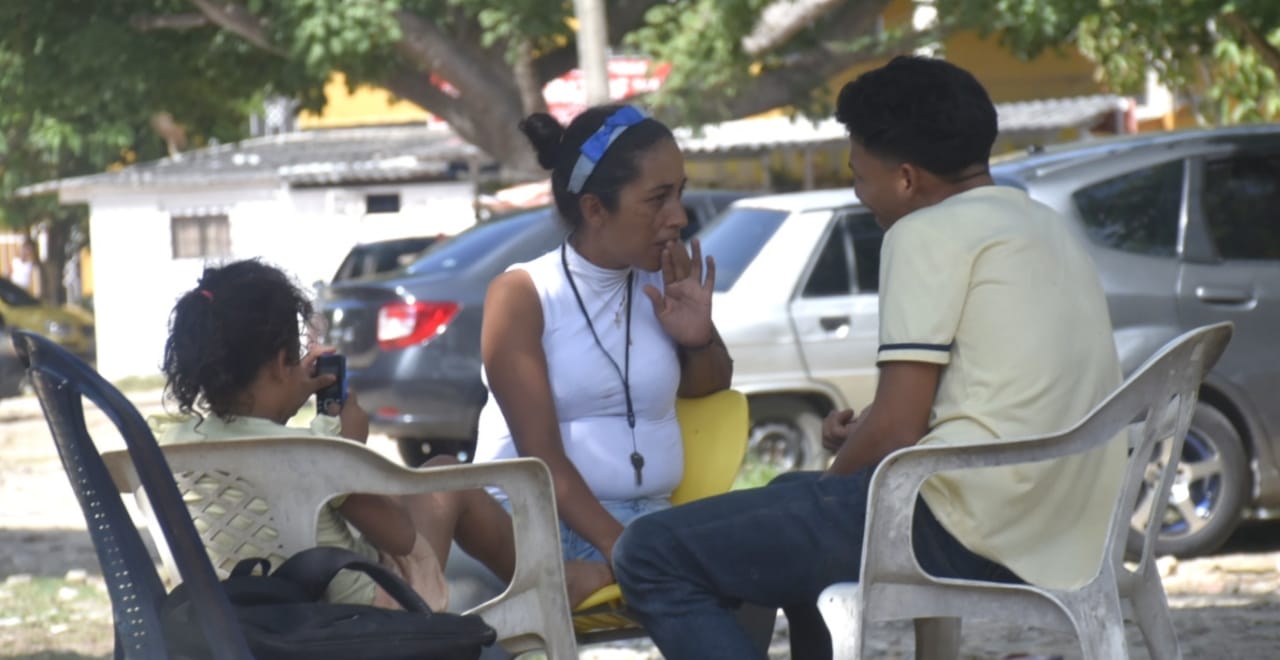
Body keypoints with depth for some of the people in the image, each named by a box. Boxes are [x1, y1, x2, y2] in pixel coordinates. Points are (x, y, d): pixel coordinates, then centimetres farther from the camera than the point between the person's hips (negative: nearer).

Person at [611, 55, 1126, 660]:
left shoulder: (930, 233, -7)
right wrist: (866, 433, 20)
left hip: (964, 539, -10)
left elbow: (894, 433, -12)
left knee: (652, 555, -7)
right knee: (791, 501, 35)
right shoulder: (1046, 229, 21)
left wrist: (835, 477, 7)